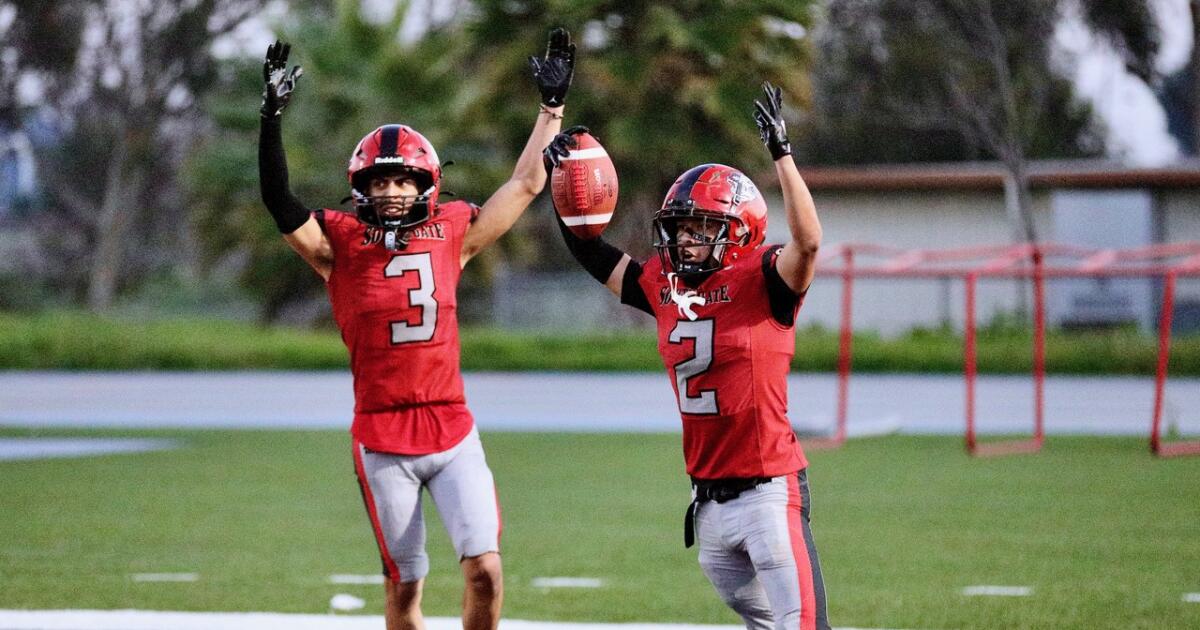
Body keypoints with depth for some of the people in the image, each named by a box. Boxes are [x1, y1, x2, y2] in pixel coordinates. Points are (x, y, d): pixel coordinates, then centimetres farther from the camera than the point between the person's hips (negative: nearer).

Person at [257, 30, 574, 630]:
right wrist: (272, 115, -25)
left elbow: (526, 183, 13)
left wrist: (552, 105, 13)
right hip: (382, 440, -2)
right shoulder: (339, 242, -2)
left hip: (453, 432, 2)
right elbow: (278, 201, -16)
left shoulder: (452, 232, 6)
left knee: (485, 568, -8)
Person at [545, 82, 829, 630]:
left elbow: (808, 241, -27)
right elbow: (591, 253, 17)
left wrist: (781, 153, -32)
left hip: (767, 492, -7)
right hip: (708, 499, 7)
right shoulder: (664, 287, 9)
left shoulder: (760, 283, -9)